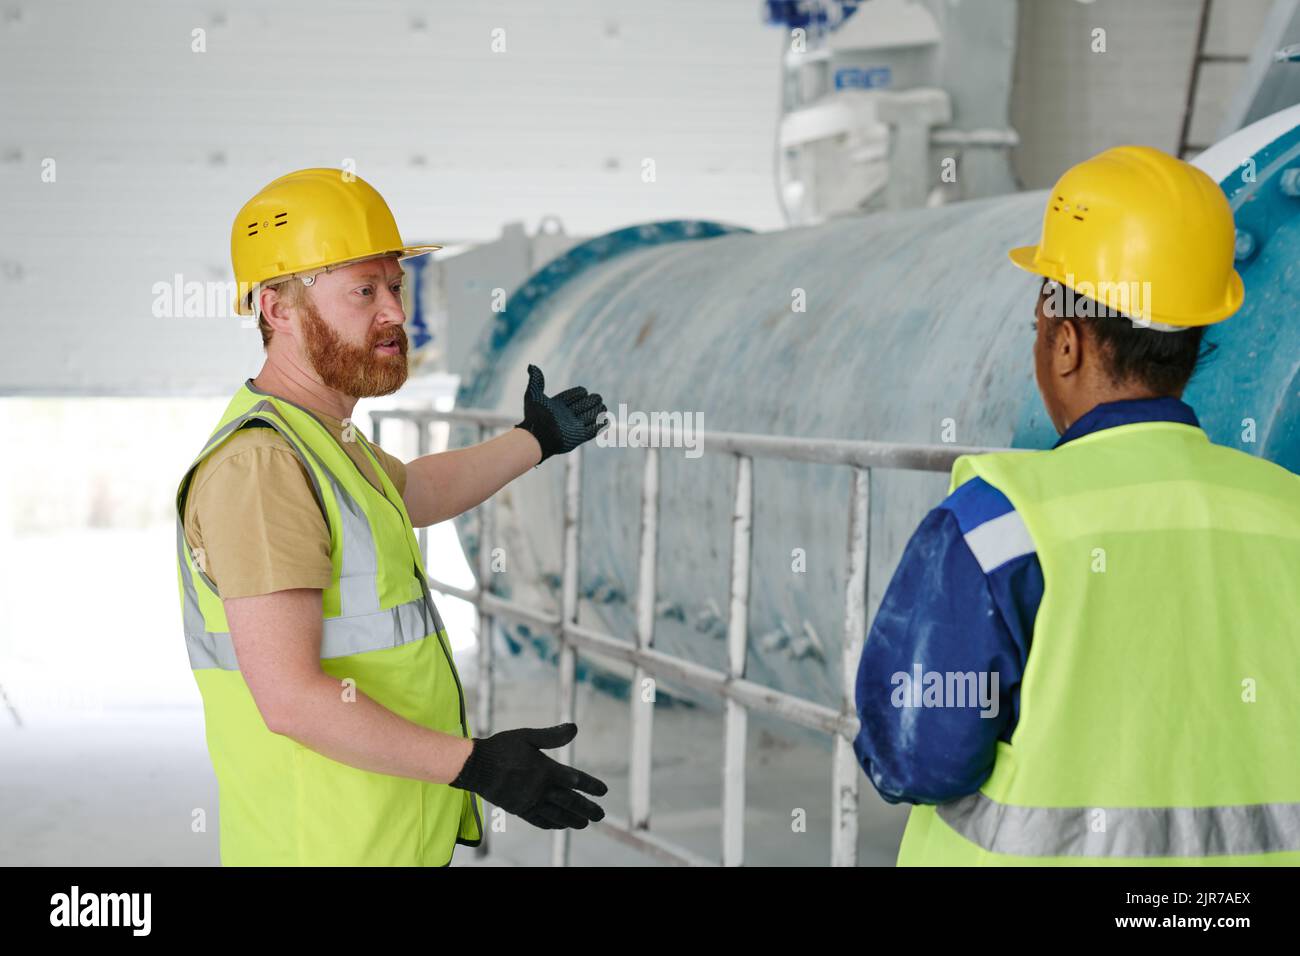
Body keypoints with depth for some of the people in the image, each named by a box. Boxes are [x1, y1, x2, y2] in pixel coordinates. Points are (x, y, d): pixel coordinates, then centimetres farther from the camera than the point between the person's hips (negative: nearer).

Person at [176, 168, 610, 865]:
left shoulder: (319, 439, 13)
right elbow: (290, 698, -27)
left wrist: (535, 439, 44)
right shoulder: (258, 464, -21)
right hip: (325, 850, -10)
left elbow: (416, 491, 37)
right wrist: (474, 765, -25)